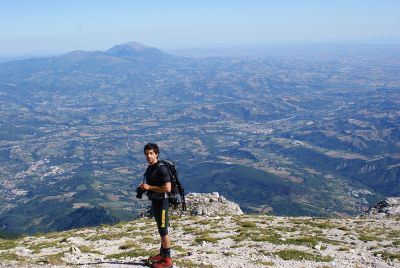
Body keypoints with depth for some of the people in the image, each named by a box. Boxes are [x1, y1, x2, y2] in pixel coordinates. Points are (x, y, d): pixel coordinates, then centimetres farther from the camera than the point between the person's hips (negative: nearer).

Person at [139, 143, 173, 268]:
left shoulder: (161, 168, -20)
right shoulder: (150, 168, 9)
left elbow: (167, 188, -26)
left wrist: (149, 187, -22)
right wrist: (144, 187, 4)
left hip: (162, 202, -9)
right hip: (155, 201, 9)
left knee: (163, 231, -2)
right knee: (161, 229, 19)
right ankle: (162, 254, 31)